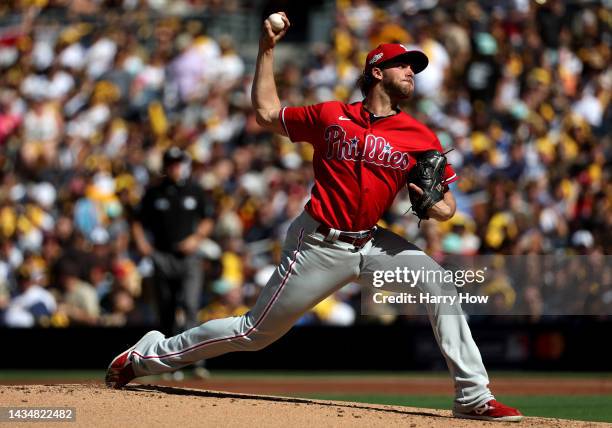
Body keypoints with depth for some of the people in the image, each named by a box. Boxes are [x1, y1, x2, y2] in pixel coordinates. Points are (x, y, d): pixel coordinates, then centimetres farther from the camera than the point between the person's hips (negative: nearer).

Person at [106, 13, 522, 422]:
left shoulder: (421, 137, 1)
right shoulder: (331, 115, -2)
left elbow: (447, 207, 3)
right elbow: (267, 113, 10)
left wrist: (430, 204, -20)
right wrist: (268, 49, 8)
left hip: (371, 243, 3)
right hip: (320, 246, -3)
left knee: (440, 285, -17)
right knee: (255, 332, 2)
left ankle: (473, 397, -12)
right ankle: (148, 355, 19)